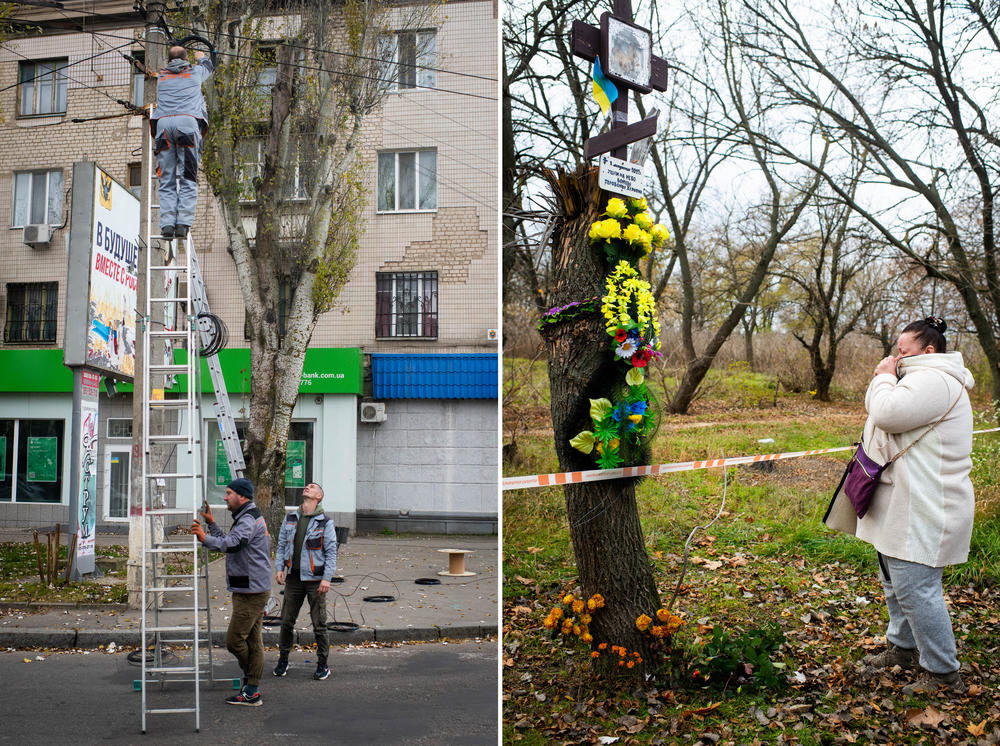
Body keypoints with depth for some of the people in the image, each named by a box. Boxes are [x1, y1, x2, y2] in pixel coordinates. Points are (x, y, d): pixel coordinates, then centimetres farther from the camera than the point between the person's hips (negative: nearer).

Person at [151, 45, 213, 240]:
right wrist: (201, 58, 68)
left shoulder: (162, 76, 25)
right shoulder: (195, 72, 21)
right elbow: (208, 67, 45)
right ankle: (183, 223, -19)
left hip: (163, 123, 2)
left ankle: (167, 224, -13)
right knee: (187, 179, -6)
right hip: (189, 123, -2)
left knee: (167, 180, 1)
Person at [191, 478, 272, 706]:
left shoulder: (249, 520, -16)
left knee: (234, 640, -5)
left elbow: (232, 544, -35)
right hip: (254, 590, 11)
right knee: (253, 640, 11)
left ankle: (251, 690, 11)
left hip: (250, 592, -11)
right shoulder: (251, 518, 19)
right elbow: (228, 542, 27)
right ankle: (252, 691, 16)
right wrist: (211, 523, 27)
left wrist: (205, 539, -47)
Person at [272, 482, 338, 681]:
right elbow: (281, 545, 13)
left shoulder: (325, 522, -3)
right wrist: (279, 568, 1)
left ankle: (323, 664, 13)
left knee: (319, 624, 1)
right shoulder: (290, 519, 9)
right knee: (287, 621, 9)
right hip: (293, 578, 3)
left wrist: (327, 578, -13)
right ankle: (283, 659, 26)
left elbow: (331, 552, -5)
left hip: (315, 579, -3)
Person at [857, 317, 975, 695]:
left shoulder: (934, 380, -19)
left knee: (915, 587, -8)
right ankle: (903, 646, 38)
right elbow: (874, 408, 22)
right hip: (906, 506, 12)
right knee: (895, 581, 22)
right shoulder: (922, 379, 17)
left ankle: (943, 673, 3)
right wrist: (883, 377, 7)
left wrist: (886, 377, -13)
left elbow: (886, 412, -27)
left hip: (924, 510, -12)